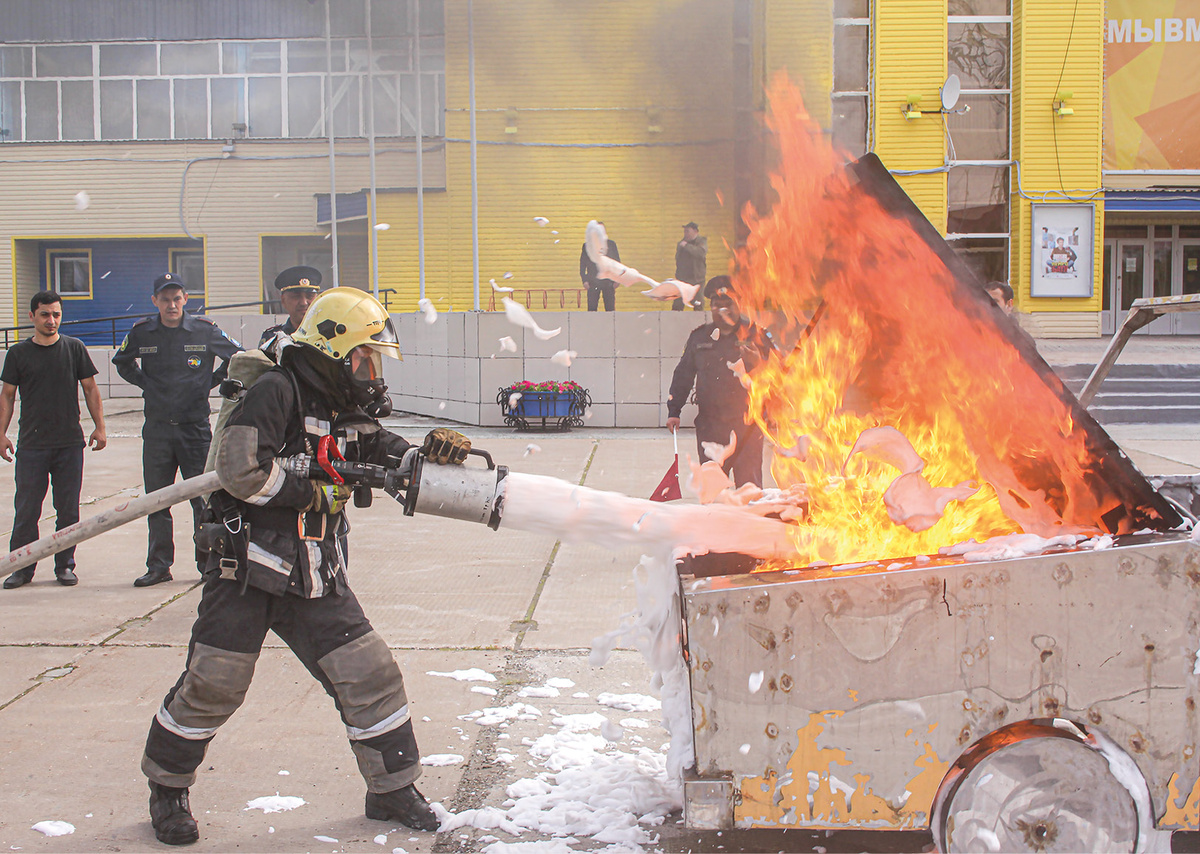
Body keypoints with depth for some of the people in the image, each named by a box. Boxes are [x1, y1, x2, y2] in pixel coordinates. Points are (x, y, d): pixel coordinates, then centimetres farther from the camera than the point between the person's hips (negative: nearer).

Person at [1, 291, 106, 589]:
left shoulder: (74, 348, 6)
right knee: (26, 509, 0)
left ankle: (65, 565, 14)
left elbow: (90, 388, 10)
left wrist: (99, 427, 4)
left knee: (68, 509, 4)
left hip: (70, 443, 0)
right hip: (31, 444, 0)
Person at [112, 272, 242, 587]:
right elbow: (122, 361, 22)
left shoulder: (205, 330, -4)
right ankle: (158, 566, 16)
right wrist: (145, 384, 9)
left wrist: (210, 382, 3)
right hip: (156, 428, 2)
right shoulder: (141, 333, 2)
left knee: (203, 499, 0)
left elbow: (238, 357, 9)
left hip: (195, 428, -2)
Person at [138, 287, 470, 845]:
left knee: (369, 674, 3)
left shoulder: (346, 414, 12)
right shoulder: (276, 392, -12)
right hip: (247, 570, -7)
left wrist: (437, 449, -12)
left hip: (316, 578, 7)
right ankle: (166, 789, 22)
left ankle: (392, 790, 18)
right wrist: (317, 492, -15)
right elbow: (242, 470, -24)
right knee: (212, 685, -1)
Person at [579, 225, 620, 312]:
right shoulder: (587, 245, 9)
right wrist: (584, 280, -4)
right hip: (593, 282, 0)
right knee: (591, 309, -6)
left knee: (610, 309, -4)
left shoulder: (611, 244, 12)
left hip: (609, 281, 1)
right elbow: (582, 264, 8)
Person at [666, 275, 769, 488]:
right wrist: (673, 410, 12)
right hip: (710, 423, 2)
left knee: (749, 483, -3)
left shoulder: (753, 335, 5)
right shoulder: (699, 337, 12)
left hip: (746, 422, -2)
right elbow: (683, 374, 17)